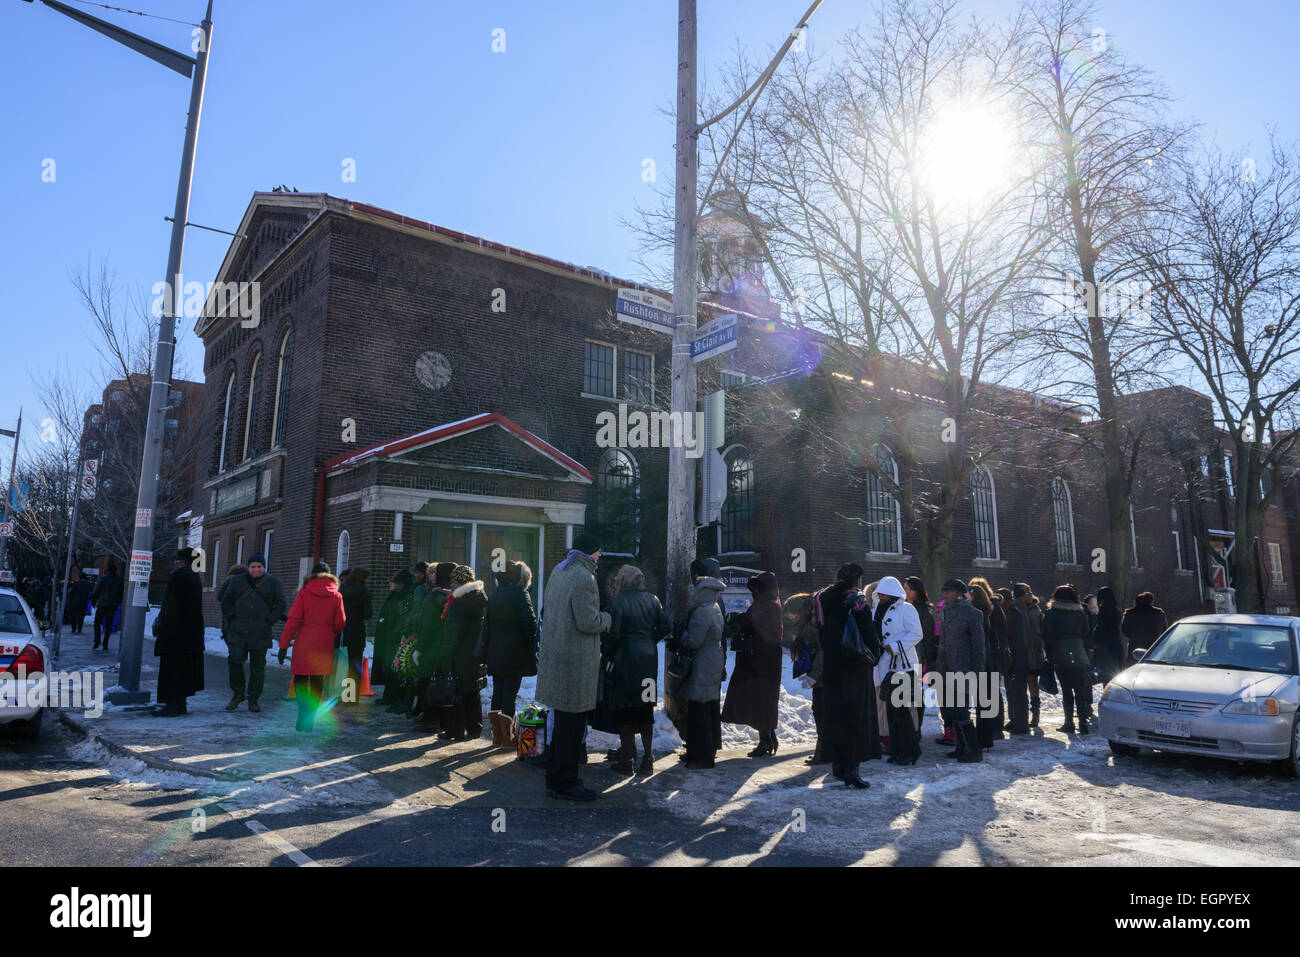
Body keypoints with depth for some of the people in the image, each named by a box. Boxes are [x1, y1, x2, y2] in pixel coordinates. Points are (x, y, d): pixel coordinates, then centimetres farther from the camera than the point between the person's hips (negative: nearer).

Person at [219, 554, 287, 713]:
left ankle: (253, 699, 15)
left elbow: (280, 605, 6)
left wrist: (269, 621, -5)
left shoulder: (273, 583, 5)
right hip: (237, 630, 1)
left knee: (258, 666, 3)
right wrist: (231, 618, 2)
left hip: (260, 633, -1)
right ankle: (238, 693, 6)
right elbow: (225, 601, 16)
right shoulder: (236, 581, 10)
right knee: (234, 659, -15)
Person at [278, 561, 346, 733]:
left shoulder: (304, 594, -3)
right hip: (324, 646, 2)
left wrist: (284, 645, -3)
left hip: (304, 645, -2)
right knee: (317, 684, 10)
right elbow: (340, 625, 4)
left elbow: (293, 621, -7)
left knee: (300, 680, 9)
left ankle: (304, 711, -10)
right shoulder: (336, 596, 2)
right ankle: (309, 720, 10)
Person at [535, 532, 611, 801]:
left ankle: (556, 778, 29)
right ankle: (564, 782, 9)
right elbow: (588, 622, -21)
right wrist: (606, 617, -1)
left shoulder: (557, 572, 12)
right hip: (575, 662, -10)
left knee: (562, 719, 18)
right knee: (571, 722, 0)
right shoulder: (584, 579, -18)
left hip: (554, 655, 10)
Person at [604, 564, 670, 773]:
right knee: (646, 708, 13)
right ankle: (647, 757, 17)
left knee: (625, 710, 4)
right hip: (649, 658, 5)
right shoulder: (652, 599, 7)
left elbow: (613, 633, -16)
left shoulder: (619, 601, -10)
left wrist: (609, 652, -1)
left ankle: (627, 759, 8)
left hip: (626, 657, -5)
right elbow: (666, 626, 6)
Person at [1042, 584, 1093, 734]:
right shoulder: (1081, 614, 8)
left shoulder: (1050, 614, -2)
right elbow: (1086, 637, 12)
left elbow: (1047, 638, -3)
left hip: (1061, 658, -2)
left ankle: (1069, 723, 5)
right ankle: (1083, 723, -3)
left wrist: (1050, 657, 7)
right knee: (1081, 690, 4)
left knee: (1066, 691, 6)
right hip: (1080, 658, 2)